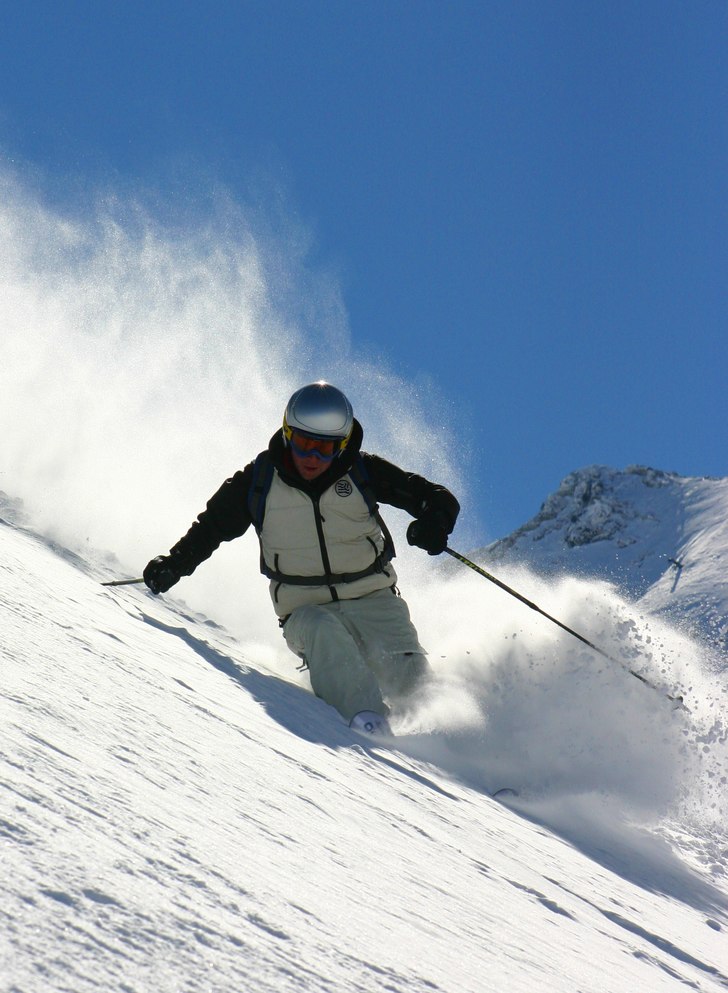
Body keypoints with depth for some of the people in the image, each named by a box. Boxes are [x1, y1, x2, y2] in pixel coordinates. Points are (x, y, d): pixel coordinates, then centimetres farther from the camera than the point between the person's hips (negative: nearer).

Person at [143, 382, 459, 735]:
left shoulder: (362, 471, -3)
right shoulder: (259, 480, -2)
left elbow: (438, 499, -2)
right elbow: (212, 526, 11)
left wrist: (434, 523, -25)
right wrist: (174, 564, -5)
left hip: (372, 599, 1)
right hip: (304, 610, -1)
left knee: (407, 676, -20)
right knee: (324, 633, -36)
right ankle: (365, 721, -43)